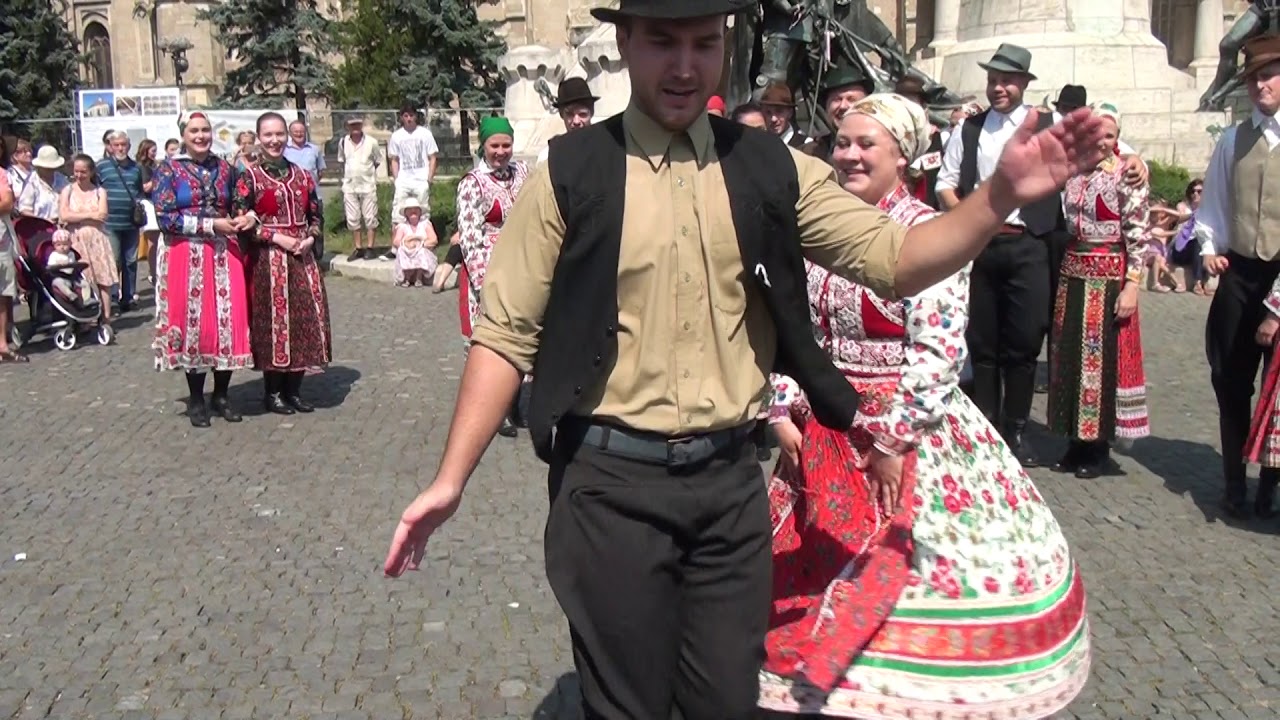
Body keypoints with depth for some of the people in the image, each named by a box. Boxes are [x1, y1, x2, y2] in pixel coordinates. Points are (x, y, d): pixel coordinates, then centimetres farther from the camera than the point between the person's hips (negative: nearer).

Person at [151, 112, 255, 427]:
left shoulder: (224, 168, 11)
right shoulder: (169, 169, -1)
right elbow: (165, 218, -9)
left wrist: (246, 218, -3)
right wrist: (212, 225, -15)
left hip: (224, 254, 3)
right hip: (186, 256, -3)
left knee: (228, 321, 0)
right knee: (193, 322, 0)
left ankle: (221, 395, 14)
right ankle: (196, 399, 12)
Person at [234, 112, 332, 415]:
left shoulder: (302, 175, 11)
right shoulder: (250, 178, -3)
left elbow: (315, 214, 15)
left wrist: (311, 237, -4)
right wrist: (277, 237, -15)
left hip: (302, 257, 5)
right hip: (267, 260, -4)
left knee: (305, 319, 4)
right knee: (273, 320, -1)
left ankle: (293, 390, 17)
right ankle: (272, 392, 12)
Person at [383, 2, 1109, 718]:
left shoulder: (770, 168, 3)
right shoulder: (571, 174, -5)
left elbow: (895, 259, -1)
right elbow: (506, 336, -3)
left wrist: (1002, 195, -17)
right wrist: (452, 478, -8)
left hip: (731, 478, 3)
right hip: (611, 481, -2)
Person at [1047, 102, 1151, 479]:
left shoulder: (1126, 176, -7)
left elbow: (1138, 236, -10)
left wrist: (1132, 286, -15)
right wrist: (1059, 274, 8)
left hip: (1109, 278, -5)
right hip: (1071, 274, 5)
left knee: (1103, 359, 1)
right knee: (1069, 357, 8)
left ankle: (1099, 448, 13)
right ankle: (1077, 442, 20)